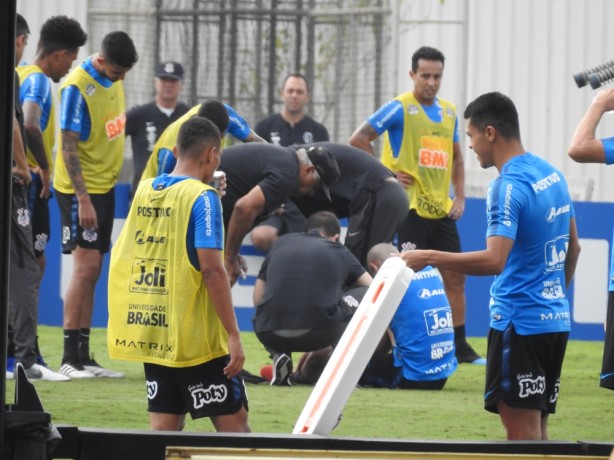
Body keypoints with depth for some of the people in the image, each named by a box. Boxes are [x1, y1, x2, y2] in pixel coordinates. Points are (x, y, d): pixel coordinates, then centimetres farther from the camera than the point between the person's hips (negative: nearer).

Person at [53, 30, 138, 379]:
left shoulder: (114, 81, 6)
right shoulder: (77, 88, -18)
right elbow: (68, 147, -19)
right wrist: (83, 199, -22)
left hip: (106, 185, 8)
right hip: (81, 190, -8)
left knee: (92, 270, 8)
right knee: (85, 266, -11)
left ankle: (83, 356, 12)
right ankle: (70, 359, -9)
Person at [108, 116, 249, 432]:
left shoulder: (144, 191, 8)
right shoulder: (202, 197, -11)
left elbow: (120, 258, 17)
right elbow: (211, 268, -18)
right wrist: (233, 335, -17)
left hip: (149, 331, 6)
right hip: (194, 336, -6)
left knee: (164, 426, 7)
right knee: (233, 423, -1)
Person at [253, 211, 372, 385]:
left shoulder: (281, 243, 20)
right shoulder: (339, 252, 17)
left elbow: (257, 299, 21)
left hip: (270, 334, 2)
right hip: (319, 331, -2)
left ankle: (278, 354, 8)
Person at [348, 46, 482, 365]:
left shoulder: (449, 112, 13)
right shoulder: (400, 108, -7)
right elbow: (358, 139, -11)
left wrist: (459, 196, 10)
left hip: (441, 209, 7)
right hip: (409, 207, -7)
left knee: (454, 277, 8)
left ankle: (460, 346, 17)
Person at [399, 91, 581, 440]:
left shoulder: (508, 187, -16)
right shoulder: (553, 175, 11)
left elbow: (494, 260, -27)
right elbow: (573, 248, 20)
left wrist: (429, 258, -21)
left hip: (520, 321, -9)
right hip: (556, 319, 9)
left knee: (522, 430, -7)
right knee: (537, 429, 12)